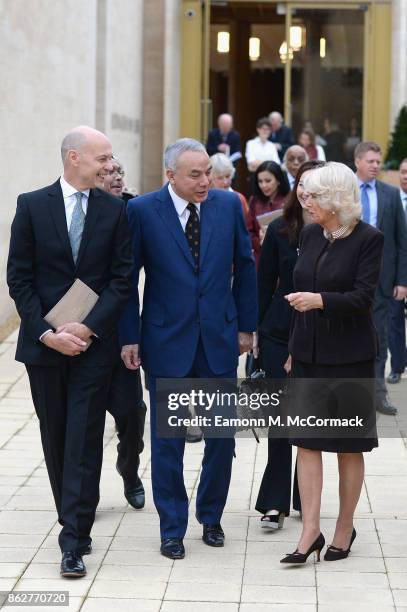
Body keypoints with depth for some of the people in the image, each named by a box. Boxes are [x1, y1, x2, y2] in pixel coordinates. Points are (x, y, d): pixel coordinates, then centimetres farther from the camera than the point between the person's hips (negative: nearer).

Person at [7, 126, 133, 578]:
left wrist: (89, 327, -12)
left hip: (93, 342, -1)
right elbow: (19, 278, -1)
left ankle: (74, 540, -7)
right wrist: (46, 332, -10)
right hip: (43, 342, 1)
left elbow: (122, 278, -1)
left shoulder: (114, 210, 2)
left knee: (84, 440, -6)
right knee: (55, 437, 11)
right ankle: (74, 521, 26)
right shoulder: (32, 206, 0)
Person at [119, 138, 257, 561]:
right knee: (167, 439, 5)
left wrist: (245, 325, 8)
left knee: (221, 436, 8)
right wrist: (128, 337, -5)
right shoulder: (142, 210, -7)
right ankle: (172, 529, 17)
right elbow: (127, 277, -3)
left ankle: (210, 517, 27)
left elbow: (244, 266, 9)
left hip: (219, 338, 2)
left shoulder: (228, 204, 0)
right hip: (166, 340, -2)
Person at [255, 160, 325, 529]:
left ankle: (304, 498, 22)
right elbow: (265, 284, 5)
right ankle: (275, 502, 6)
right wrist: (256, 331, 3)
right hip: (280, 336, 0)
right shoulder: (280, 231, 2)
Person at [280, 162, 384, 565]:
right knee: (306, 441, 0)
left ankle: (344, 528, 19)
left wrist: (320, 300, -31)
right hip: (309, 354, 5)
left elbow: (363, 297, -16)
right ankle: (310, 532, 2)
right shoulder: (309, 235, 8)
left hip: (349, 355, -5)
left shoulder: (368, 239, -9)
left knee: (349, 446, 6)